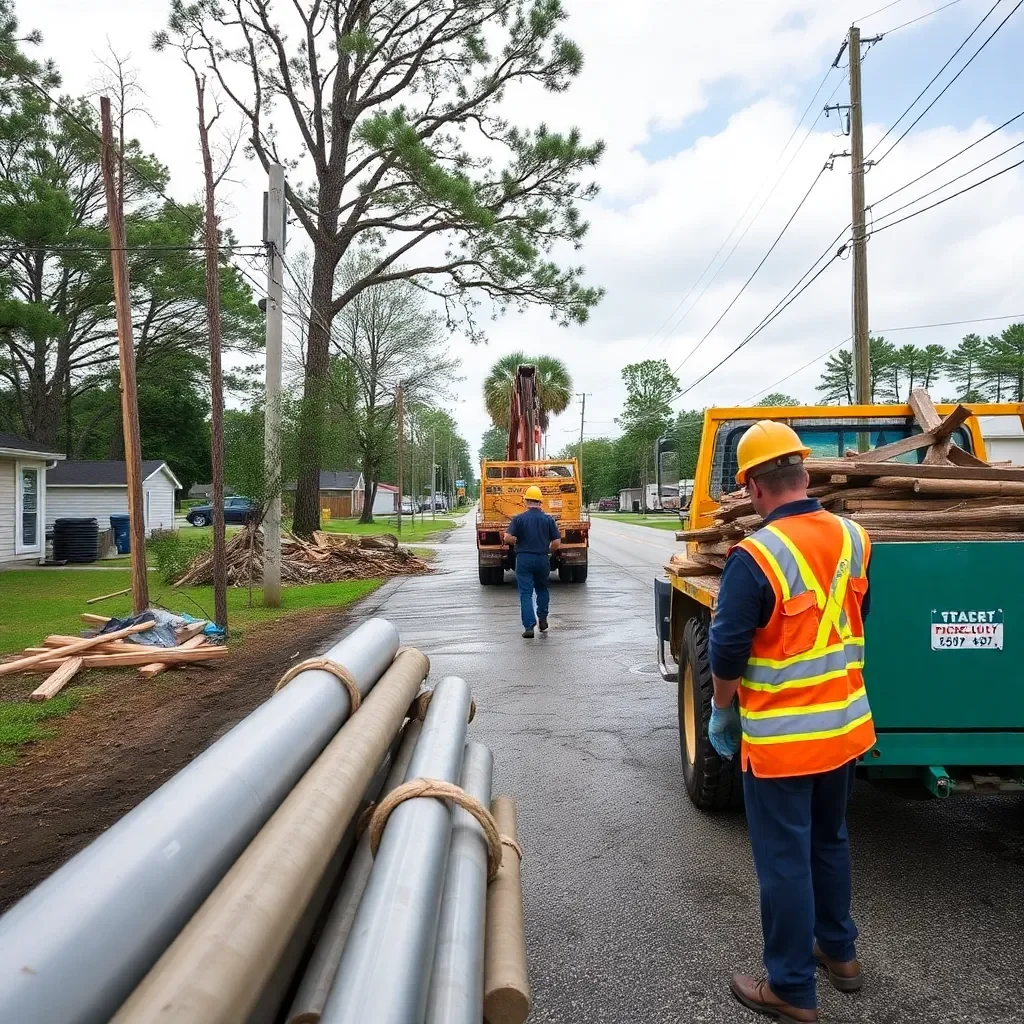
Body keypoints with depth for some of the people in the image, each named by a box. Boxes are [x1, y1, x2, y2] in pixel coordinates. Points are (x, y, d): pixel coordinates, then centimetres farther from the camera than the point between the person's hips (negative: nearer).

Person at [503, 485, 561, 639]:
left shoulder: (518, 518, -6)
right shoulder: (548, 519, -1)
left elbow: (508, 538, -13)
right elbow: (556, 542, -4)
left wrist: (518, 542, 7)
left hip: (524, 559, -2)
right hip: (543, 559, 2)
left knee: (525, 593, 0)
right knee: (542, 589, 24)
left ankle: (529, 626, -9)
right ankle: (542, 620, 26)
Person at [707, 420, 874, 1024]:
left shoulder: (755, 556, -23)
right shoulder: (854, 538, -3)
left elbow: (728, 651, -18)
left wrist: (724, 712, 0)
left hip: (781, 736, -7)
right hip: (845, 725, 7)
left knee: (785, 860, 8)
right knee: (830, 840, 25)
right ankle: (840, 952, 42)